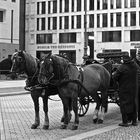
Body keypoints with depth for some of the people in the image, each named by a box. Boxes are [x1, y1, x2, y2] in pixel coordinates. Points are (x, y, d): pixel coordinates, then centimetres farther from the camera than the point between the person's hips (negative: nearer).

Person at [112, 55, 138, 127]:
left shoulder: (122, 67, -17)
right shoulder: (134, 66, 1)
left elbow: (115, 77, -16)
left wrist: (113, 74, 7)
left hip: (124, 89, -5)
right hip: (133, 88, 5)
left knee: (124, 104, 1)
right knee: (133, 103, 14)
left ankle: (125, 122, 2)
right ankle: (134, 120, 20)